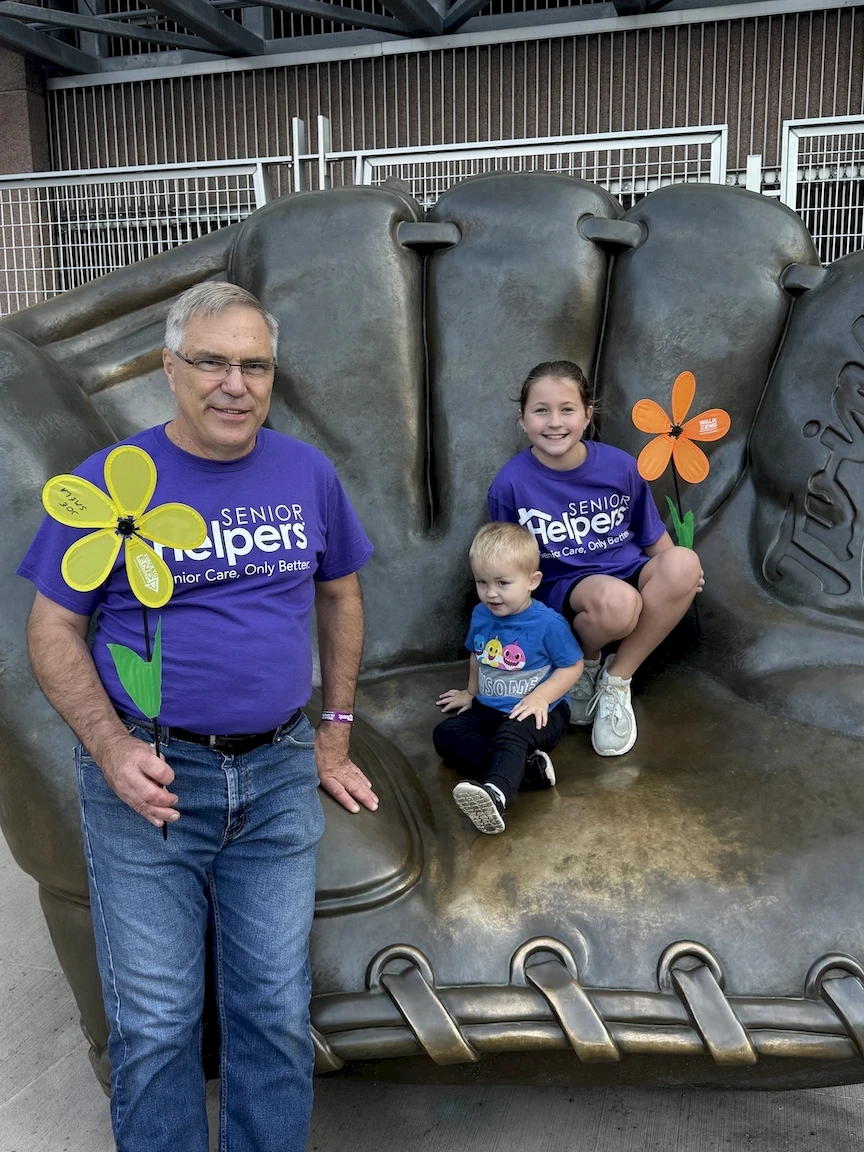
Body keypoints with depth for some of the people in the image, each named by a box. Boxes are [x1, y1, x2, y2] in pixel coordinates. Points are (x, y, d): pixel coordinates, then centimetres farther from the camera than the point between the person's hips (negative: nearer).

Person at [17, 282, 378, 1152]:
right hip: (150, 778, -2)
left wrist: (334, 733, 12)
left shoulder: (307, 474, 2)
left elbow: (339, 596, 14)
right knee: (154, 1023, 8)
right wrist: (111, 747, -16)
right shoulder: (110, 481, -6)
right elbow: (54, 631, -3)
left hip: (279, 775, 3)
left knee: (276, 1013, 14)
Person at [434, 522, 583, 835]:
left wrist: (540, 697, -22)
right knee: (444, 733, -14)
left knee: (511, 735, -38)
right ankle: (525, 765, -29)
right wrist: (471, 692, 24)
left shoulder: (548, 623, -16)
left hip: (538, 712, -7)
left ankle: (495, 795, -67)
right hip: (488, 708, 7)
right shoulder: (480, 616, 2)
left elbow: (572, 666, -10)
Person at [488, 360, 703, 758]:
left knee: (684, 564, -31)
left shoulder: (620, 467, -5)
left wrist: (678, 573, -5)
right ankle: (584, 661, 0)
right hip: (562, 590, -3)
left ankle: (616, 680, -14)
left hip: (629, 573, 4)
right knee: (616, 600, -39)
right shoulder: (510, 484, -11)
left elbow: (653, 538, 10)